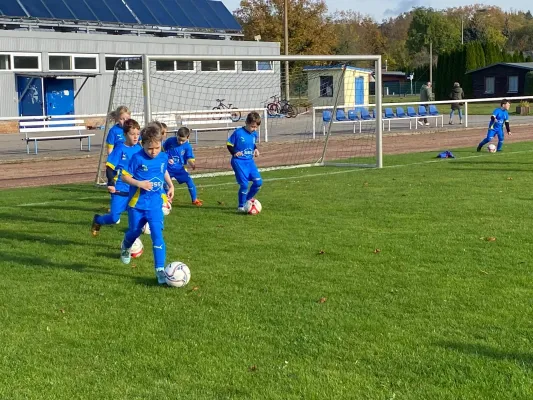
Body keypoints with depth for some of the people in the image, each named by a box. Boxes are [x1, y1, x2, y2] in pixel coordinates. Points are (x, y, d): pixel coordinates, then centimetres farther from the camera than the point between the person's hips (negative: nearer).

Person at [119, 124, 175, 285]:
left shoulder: (163, 157, -1)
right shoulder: (137, 158, -15)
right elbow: (124, 176, -11)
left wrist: (171, 185, 11)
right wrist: (139, 183, -25)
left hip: (155, 205, 2)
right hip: (137, 204, -2)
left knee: (157, 235, -11)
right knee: (135, 232, 19)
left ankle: (160, 270, -10)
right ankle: (126, 247, 55)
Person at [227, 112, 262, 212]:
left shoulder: (254, 134, 5)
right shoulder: (238, 133, -13)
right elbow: (229, 144, -6)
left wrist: (255, 149, 4)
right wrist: (234, 153, -21)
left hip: (250, 161, 6)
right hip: (239, 161, -6)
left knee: (258, 182, -3)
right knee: (244, 184, -11)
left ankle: (247, 199, 19)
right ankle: (241, 206, 6)